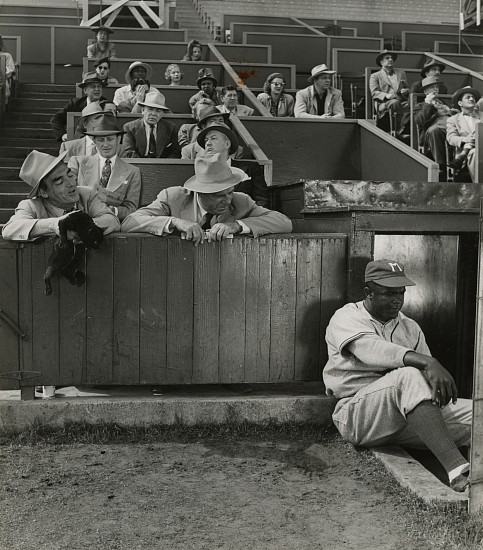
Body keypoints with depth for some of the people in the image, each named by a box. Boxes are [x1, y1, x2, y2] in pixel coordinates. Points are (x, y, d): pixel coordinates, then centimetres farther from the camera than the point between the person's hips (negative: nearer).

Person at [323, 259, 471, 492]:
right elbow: (373, 350, -23)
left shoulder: (410, 327, 19)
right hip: (356, 416, -6)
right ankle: (456, 468, -45)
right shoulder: (346, 318, -1)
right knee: (409, 375, -35)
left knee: (473, 411, -13)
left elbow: (430, 378, 12)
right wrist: (428, 363, -37)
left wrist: (440, 383, -14)